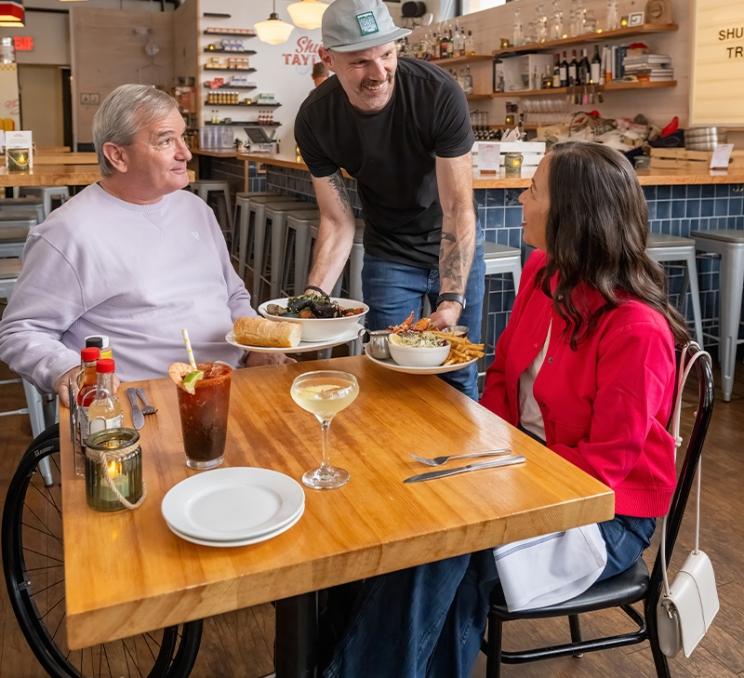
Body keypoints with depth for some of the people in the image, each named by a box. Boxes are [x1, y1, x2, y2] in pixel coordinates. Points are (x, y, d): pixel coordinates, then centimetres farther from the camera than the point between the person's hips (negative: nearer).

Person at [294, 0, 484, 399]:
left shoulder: (440, 93, -26)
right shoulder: (314, 120, -18)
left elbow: (458, 207, -25)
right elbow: (337, 221, -11)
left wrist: (452, 299, -35)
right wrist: (314, 294, -26)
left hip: (454, 247, -1)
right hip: (387, 255, 1)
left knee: (459, 376, 7)